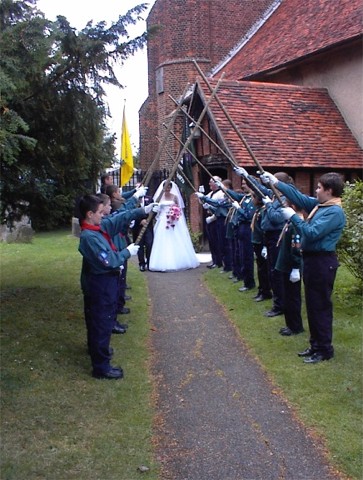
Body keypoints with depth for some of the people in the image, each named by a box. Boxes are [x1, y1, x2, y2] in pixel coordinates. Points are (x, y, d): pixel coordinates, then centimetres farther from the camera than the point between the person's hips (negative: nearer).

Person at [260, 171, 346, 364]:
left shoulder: (334, 212, -18)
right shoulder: (318, 205, 9)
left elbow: (312, 233, -24)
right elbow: (299, 197, 15)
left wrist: (293, 217, -17)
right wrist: (276, 183, 12)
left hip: (322, 263, -9)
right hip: (312, 259, 9)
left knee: (320, 306, -1)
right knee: (312, 305, 15)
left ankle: (325, 350, 10)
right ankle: (316, 344, 26)